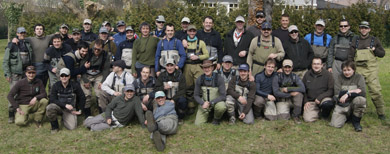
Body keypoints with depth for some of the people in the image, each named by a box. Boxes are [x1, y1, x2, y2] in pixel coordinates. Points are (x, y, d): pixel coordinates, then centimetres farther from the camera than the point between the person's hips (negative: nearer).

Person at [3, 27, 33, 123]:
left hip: (26, 74, 5)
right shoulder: (11, 45, -2)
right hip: (15, 74, -4)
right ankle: (11, 116, -3)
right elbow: (5, 61, -3)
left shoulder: (28, 45, 13)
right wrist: (7, 74, -10)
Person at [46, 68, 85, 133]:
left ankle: (64, 118, 18)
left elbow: (82, 98, 8)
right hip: (59, 107, 0)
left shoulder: (75, 85, -4)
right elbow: (52, 100, -12)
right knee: (49, 108, -34)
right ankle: (55, 126, -8)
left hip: (70, 109, 0)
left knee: (72, 127, -20)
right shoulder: (56, 86, -4)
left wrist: (79, 110, 6)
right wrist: (65, 105, -21)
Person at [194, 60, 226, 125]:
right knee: (198, 123, -13)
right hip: (204, 102, 2)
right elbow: (196, 95, -2)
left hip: (216, 101, -2)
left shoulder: (218, 78, -17)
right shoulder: (199, 79, -8)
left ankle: (216, 119, -3)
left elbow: (223, 96, -18)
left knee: (221, 107, -37)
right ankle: (207, 114, 20)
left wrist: (210, 103, -27)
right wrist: (203, 103, -22)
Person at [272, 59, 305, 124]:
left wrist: (288, 89, -20)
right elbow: (276, 93, -15)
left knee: (299, 93, -29)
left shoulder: (295, 77, -1)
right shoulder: (277, 77, -5)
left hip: (292, 100, 3)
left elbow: (303, 89, -18)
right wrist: (291, 94, -20)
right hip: (282, 101, -2)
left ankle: (296, 115, -16)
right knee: (283, 117, -28)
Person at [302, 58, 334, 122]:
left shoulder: (327, 74, -3)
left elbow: (331, 90, -8)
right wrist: (305, 101, 1)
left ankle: (324, 114, -2)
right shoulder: (307, 74, 8)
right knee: (308, 119, -20)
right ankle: (318, 112, 14)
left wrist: (320, 97, -18)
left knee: (328, 104, -39)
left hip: (324, 98, -2)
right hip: (310, 102, 2)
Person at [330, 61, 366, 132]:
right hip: (341, 105, 1)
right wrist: (352, 91, -16)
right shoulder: (340, 78, 3)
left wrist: (348, 94, -19)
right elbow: (337, 93, -9)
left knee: (360, 99, -36)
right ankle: (347, 116, 18)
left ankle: (356, 121, -8)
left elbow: (362, 92, -15)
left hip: (354, 104, -1)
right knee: (335, 124, -19)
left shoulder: (359, 77, 0)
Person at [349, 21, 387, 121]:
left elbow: (382, 53, 14)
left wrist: (374, 50, -4)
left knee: (375, 90, -11)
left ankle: (381, 113, -1)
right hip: (358, 70, 2)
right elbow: (350, 56, 12)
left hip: (371, 70, -2)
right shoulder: (355, 41, 14)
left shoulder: (374, 40, 11)